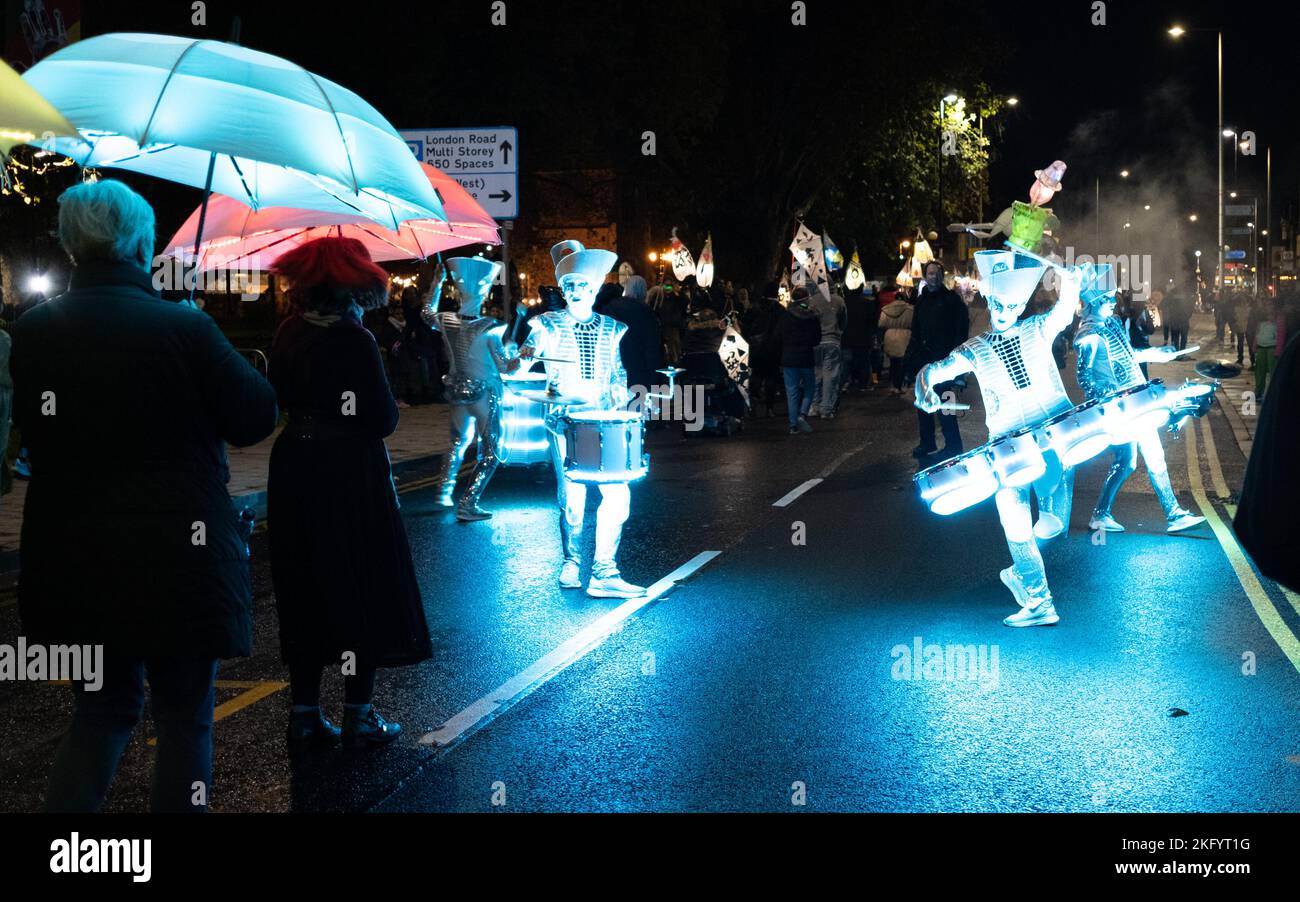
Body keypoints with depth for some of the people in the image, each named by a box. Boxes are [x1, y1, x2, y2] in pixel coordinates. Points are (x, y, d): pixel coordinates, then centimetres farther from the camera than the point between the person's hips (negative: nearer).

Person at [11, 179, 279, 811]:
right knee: (184, 713, 12)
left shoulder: (33, 331, -4)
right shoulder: (185, 329, -17)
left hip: (75, 562, 4)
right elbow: (255, 419, -7)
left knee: (102, 707, 21)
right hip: (178, 561, -4)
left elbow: (31, 431, 9)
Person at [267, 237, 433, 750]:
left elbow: (280, 399, 12)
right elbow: (383, 419, -15)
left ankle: (305, 716, 17)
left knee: (303, 592, 13)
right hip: (350, 473, -6)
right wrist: (388, 406, 5)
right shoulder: (354, 341, -16)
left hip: (295, 468, 6)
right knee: (361, 592, 5)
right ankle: (358, 719, 10)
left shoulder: (288, 334, 2)